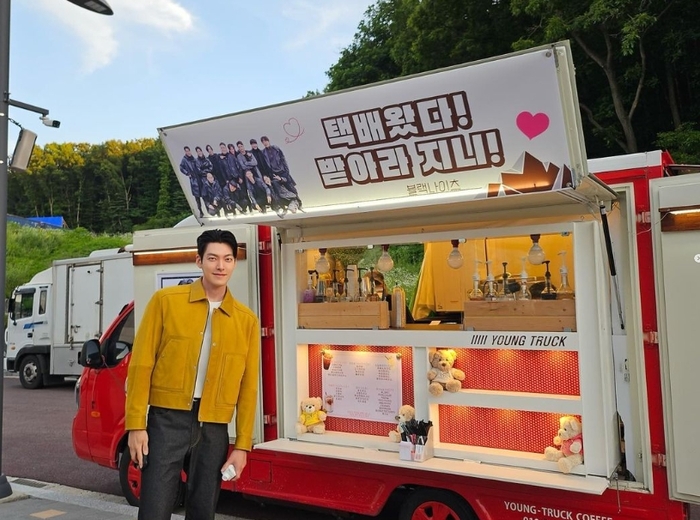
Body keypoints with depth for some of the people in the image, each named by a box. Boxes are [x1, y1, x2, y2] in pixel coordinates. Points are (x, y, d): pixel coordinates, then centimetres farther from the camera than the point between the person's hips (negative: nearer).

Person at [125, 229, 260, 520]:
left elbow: (248, 387, 5)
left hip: (214, 428, 2)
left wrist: (243, 445, 3)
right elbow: (141, 364, -2)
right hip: (167, 420, -2)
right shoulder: (166, 300, -2)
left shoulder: (247, 320, 3)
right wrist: (136, 424, -6)